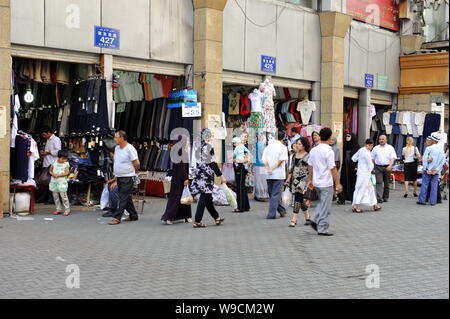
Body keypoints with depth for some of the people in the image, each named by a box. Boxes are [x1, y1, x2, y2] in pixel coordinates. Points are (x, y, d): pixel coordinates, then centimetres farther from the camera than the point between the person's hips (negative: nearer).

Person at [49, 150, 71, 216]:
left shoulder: (66, 164, -3)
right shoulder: (54, 163, 6)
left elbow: (66, 173, -12)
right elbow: (50, 170, 13)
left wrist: (58, 175, -18)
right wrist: (53, 174, -8)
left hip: (62, 183, -4)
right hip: (54, 182, 4)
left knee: (63, 196, -5)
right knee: (55, 197, 9)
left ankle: (67, 210, 2)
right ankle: (58, 209, 19)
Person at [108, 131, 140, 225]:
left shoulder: (130, 149, -15)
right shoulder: (117, 148, 11)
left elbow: (137, 163, -14)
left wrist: (132, 172, 0)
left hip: (127, 177, -9)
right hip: (119, 177, 9)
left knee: (123, 198, -7)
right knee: (127, 198, 13)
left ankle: (117, 218, -8)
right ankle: (133, 216, 23)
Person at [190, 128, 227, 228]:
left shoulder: (198, 146, 7)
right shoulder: (209, 146, -13)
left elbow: (197, 161, 12)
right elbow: (213, 163, -15)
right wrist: (221, 176, -10)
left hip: (199, 175, 8)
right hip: (206, 175, -8)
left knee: (208, 197, 14)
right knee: (204, 197, -2)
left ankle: (216, 217, 27)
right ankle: (197, 221, 0)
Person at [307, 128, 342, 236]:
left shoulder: (313, 150, 6)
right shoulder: (329, 151, -15)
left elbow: (310, 166, 12)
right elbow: (333, 169, -16)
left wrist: (310, 180, 21)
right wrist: (338, 183, -12)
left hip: (316, 182, 7)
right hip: (326, 183, -7)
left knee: (322, 203, 24)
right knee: (325, 207, 1)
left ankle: (314, 219, 9)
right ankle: (322, 229, 5)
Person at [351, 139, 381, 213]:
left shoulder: (361, 150, 5)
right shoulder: (366, 153, -21)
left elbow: (353, 158, 15)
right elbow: (370, 165, -15)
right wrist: (370, 170, 3)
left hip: (361, 173, 10)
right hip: (365, 174, -10)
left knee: (370, 188, 16)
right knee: (361, 189, -2)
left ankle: (374, 205, 24)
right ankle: (355, 207, 3)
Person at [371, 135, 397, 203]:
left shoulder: (390, 148, 5)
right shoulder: (375, 148, 10)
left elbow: (393, 158, -4)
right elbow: (372, 158, 14)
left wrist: (390, 166, -19)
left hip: (387, 167, 0)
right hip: (378, 167, 0)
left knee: (386, 183, 8)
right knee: (379, 182, -12)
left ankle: (385, 197, 20)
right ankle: (379, 198, -19)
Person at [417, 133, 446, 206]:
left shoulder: (428, 148, -7)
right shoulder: (441, 150, 6)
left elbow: (425, 159, -15)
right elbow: (443, 160, 0)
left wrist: (426, 169, -10)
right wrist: (437, 169, -4)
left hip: (428, 170, -4)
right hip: (436, 171, 4)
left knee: (424, 184, 2)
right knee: (434, 186, 6)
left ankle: (422, 200, 2)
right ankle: (433, 201, 5)